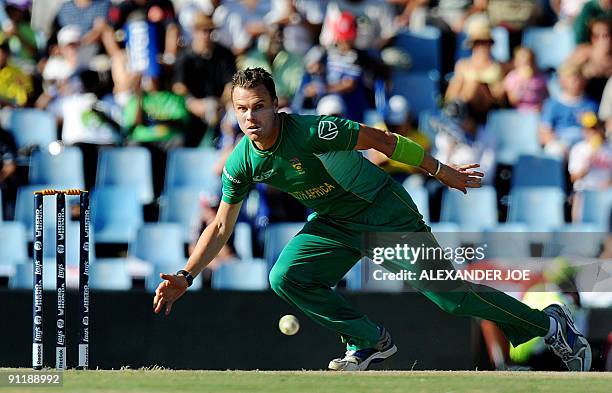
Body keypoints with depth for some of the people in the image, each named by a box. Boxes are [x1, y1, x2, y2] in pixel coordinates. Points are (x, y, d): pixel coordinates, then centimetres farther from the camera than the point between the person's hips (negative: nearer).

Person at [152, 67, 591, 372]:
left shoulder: (311, 131, -29)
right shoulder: (242, 164, -12)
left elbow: (380, 139, -19)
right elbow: (221, 227, 1)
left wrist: (442, 171, -11)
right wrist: (186, 277, -7)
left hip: (386, 213, -6)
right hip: (333, 225, 6)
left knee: (450, 295, -10)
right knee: (286, 279, -16)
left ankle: (549, 324, 8)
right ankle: (370, 341, 1)